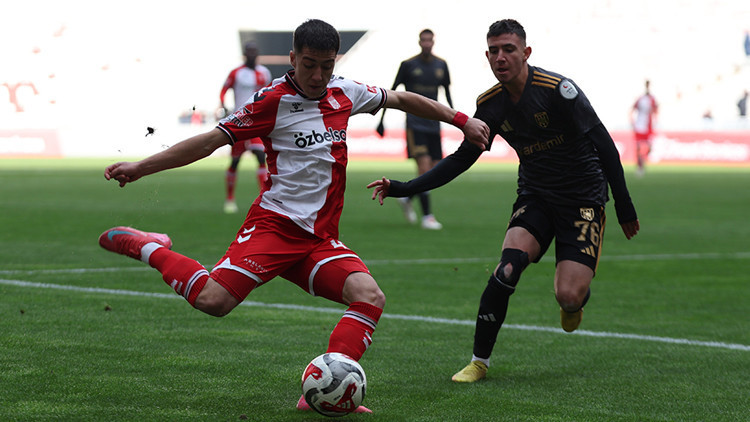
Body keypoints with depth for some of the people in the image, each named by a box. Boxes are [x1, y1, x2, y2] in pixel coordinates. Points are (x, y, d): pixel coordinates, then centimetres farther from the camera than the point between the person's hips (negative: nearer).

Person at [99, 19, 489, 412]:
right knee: (213, 300, -25)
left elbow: (401, 99, 26)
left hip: (321, 238, 5)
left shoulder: (346, 93, 10)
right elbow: (211, 140, -4)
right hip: (274, 223, -5)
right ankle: (150, 248, 2)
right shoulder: (273, 99, -5)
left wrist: (461, 120, 26)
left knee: (370, 296, -21)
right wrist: (140, 167, -8)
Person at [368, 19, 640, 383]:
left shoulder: (557, 89, -19)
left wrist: (624, 205, -14)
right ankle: (479, 361, -12)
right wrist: (404, 188, -2)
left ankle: (576, 299, 23)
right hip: (534, 197, 4)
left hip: (583, 199, -4)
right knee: (509, 264, -23)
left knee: (568, 296, -17)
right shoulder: (491, 104, -3)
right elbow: (462, 158, 7)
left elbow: (602, 143, -14)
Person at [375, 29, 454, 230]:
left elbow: (447, 92, 19)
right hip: (415, 122, -5)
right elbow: (392, 92, 3)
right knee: (424, 166, -17)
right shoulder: (408, 65, -3)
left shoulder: (441, 65, 9)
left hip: (433, 123, 5)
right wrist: (382, 120, 1)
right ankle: (427, 216, -14)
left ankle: (407, 198, 29)